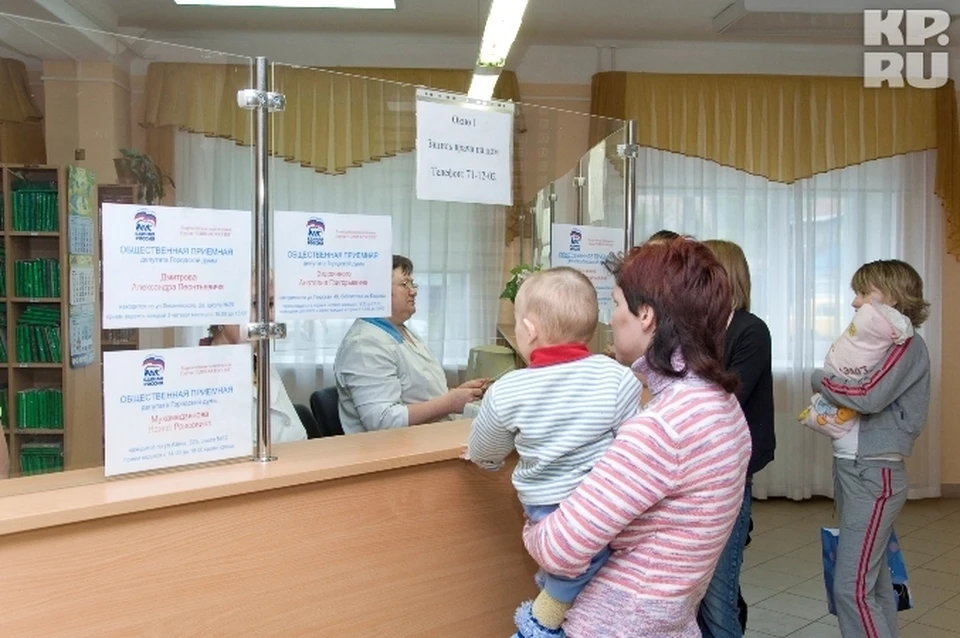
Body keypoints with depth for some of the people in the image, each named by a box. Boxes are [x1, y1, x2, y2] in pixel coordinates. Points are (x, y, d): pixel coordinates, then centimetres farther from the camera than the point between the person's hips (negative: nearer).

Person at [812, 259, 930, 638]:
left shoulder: (906, 343, -11)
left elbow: (869, 397, -24)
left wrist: (820, 380, -9)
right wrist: (824, 408, -2)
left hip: (874, 474, -9)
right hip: (852, 469, 9)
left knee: (852, 588, -8)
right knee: (873, 581, 15)